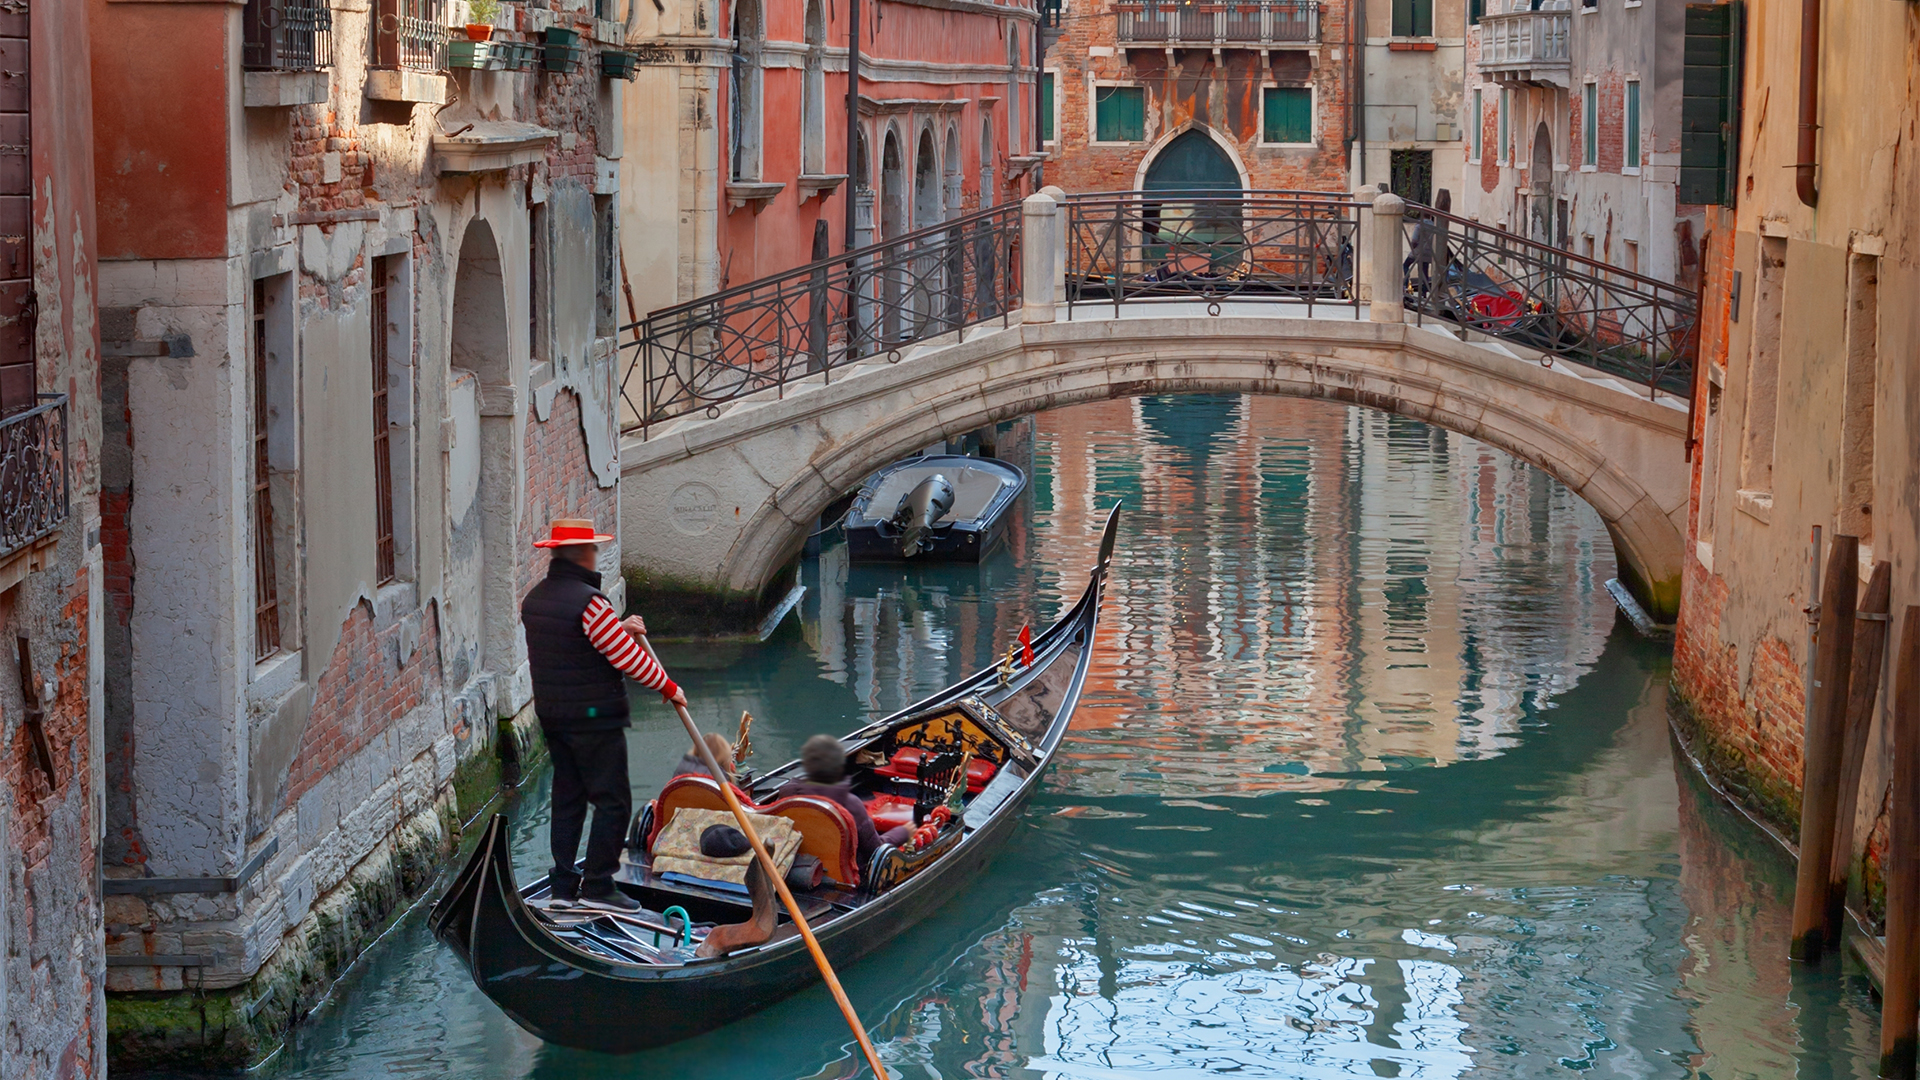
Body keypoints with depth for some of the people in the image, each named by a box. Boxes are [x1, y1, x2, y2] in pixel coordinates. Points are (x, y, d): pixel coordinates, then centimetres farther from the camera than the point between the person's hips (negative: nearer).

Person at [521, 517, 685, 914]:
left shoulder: (534, 599, 9)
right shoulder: (588, 601, -19)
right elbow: (627, 657, -17)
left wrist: (620, 628, 14)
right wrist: (668, 688, -5)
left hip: (552, 714, 9)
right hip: (594, 717, -9)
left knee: (567, 797, 14)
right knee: (612, 800, -3)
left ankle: (564, 885, 15)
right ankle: (597, 886, -5)